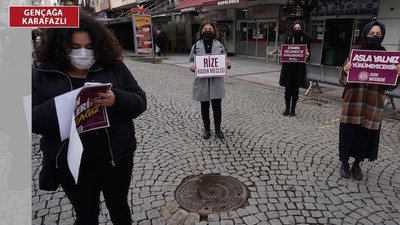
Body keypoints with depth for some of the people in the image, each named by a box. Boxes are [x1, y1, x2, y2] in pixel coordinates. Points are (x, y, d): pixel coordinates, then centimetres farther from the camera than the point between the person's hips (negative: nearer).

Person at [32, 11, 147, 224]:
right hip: (70, 164, 0)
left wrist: (117, 100, -24)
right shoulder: (41, 74, -3)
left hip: (116, 158, 1)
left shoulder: (115, 67, -2)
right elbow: (31, 119, -6)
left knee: (119, 207, 21)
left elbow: (139, 101, -3)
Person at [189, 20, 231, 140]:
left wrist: (228, 64, -13)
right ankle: (207, 129, 27)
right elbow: (191, 60, 5)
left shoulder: (219, 45, 3)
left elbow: (224, 61, 8)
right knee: (204, 107, 11)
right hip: (202, 81, 0)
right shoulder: (196, 46, 1)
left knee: (217, 106, 4)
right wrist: (192, 66, -17)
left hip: (216, 81, 0)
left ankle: (218, 129, 24)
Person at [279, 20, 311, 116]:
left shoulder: (305, 39, 2)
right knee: (288, 88, 4)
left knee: (295, 90, 4)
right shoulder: (288, 39, 4)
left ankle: (293, 109, 16)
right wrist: (281, 54, -17)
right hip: (288, 66, 1)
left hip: (299, 68, -1)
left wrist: (307, 55, -21)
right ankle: (287, 108, 16)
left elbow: (307, 54, 2)